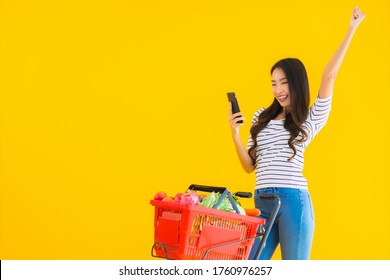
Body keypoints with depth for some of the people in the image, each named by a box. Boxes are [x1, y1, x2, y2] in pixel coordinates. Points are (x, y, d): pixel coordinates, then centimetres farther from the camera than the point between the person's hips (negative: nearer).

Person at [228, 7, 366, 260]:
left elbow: (329, 76, -4)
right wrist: (235, 133, 1)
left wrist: (352, 29, -3)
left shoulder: (310, 120, 6)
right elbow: (249, 166, 15)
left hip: (293, 201, -4)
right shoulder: (261, 118, 17)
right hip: (262, 203, 4)